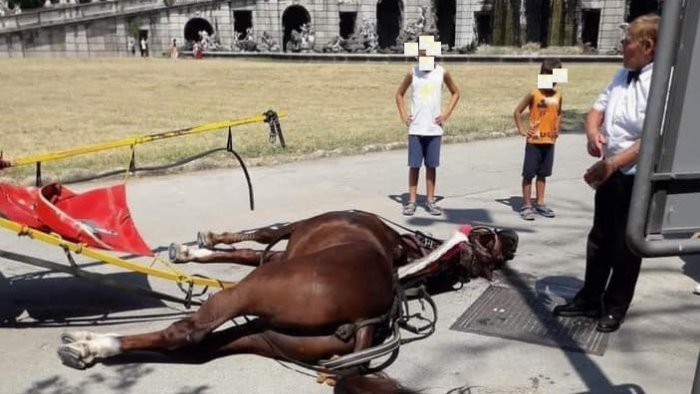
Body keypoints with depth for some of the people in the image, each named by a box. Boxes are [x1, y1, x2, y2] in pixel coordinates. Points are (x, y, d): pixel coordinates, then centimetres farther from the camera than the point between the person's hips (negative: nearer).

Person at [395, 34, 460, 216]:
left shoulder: (442, 72, 0)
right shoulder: (412, 73, 0)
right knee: (414, 165, 3)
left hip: (434, 129, 0)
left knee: (431, 166, 7)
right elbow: (399, 94, 12)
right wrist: (403, 115, 2)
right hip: (415, 128, 0)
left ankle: (430, 201, 15)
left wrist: (446, 113, 1)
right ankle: (411, 201, 11)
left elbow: (456, 93, 12)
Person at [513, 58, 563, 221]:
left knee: (542, 174, 13)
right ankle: (526, 206, 7)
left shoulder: (558, 96, 4)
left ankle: (540, 204, 23)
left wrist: (557, 128, 8)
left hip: (549, 141, 5)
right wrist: (521, 130, -8)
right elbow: (517, 112, -4)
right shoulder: (534, 94, -9)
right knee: (528, 174, -1)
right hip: (534, 141, -5)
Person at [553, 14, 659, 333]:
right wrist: (592, 132, -10)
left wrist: (611, 164, -25)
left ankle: (615, 308, 26)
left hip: (639, 178, -7)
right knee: (599, 239, 16)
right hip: (610, 172, 7)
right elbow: (598, 108, 11)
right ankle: (589, 300, 31)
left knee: (625, 246, 7)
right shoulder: (623, 75, 7)